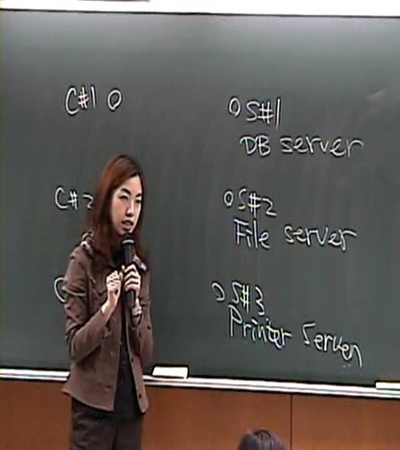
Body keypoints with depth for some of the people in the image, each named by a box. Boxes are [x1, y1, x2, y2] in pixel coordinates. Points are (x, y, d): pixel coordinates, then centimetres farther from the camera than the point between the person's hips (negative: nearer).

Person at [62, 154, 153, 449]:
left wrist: (136, 307, -8)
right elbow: (75, 347, -8)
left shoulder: (139, 265, 8)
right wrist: (107, 308, -21)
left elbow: (146, 355, 7)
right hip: (94, 403, -4)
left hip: (131, 403, 5)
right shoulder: (84, 259, -6)